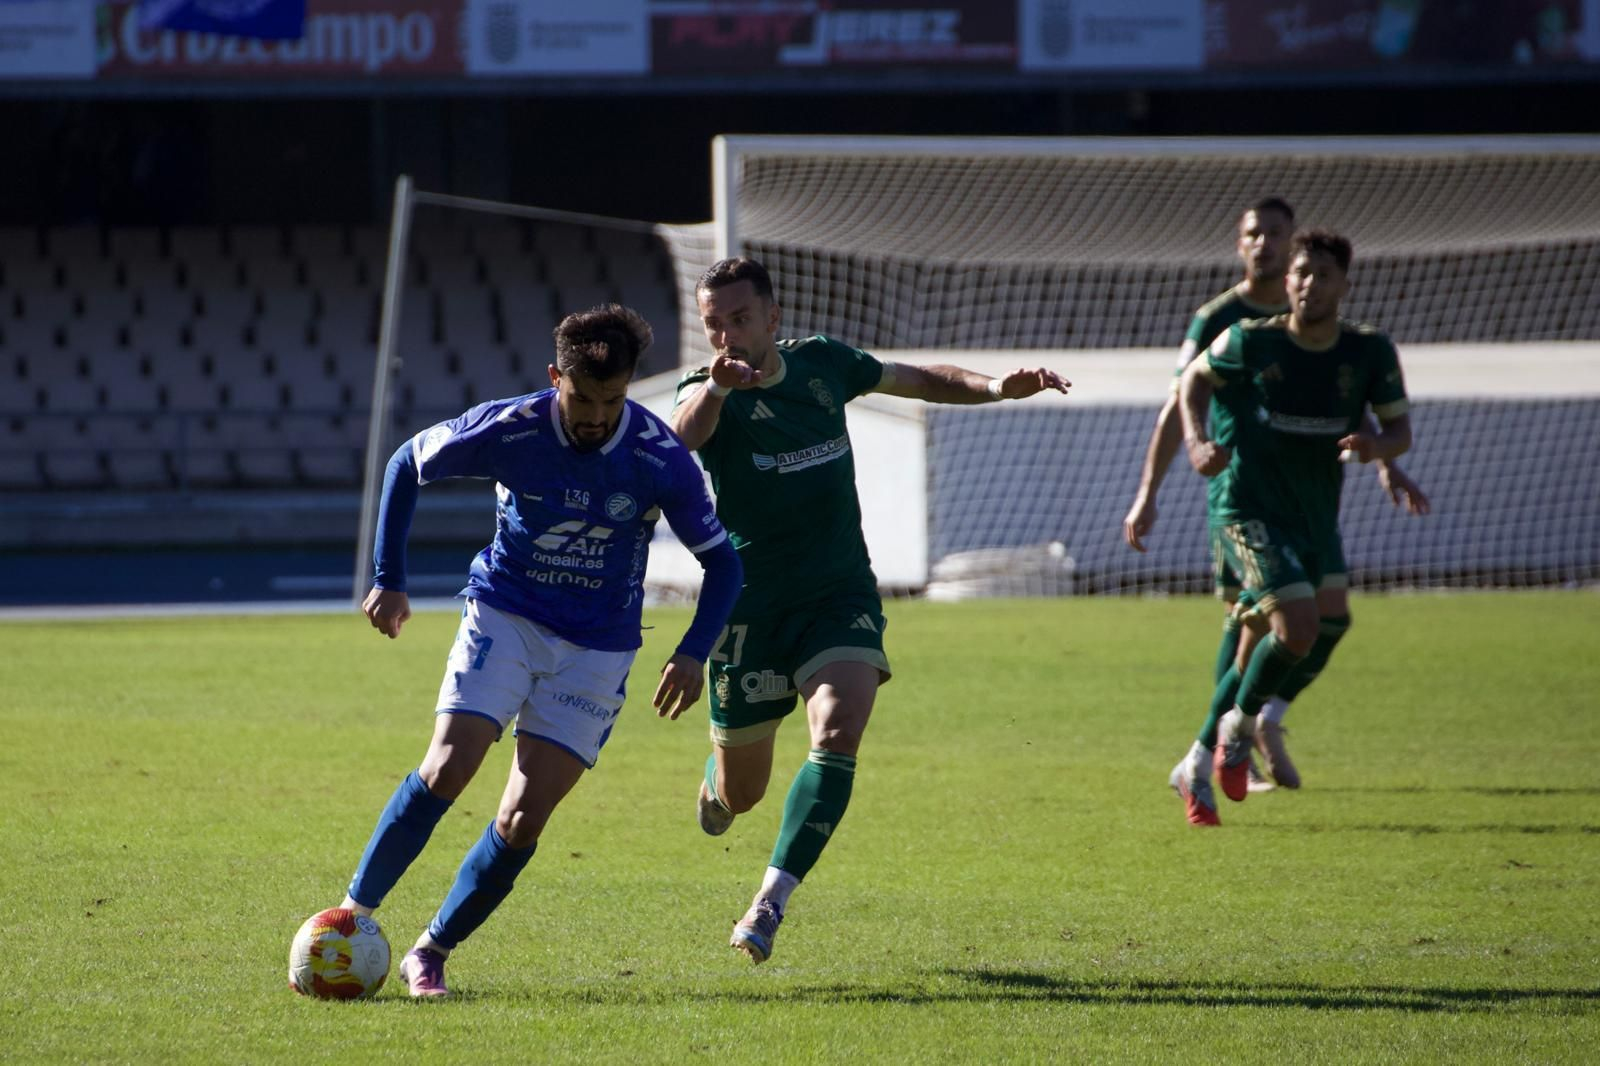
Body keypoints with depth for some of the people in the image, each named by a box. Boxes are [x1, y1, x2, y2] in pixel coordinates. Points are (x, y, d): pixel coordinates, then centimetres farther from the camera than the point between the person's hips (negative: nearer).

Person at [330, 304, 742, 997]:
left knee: (523, 821, -8)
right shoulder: (507, 429, -16)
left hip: (596, 649, 0)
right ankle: (353, 913, -8)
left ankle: (430, 953, 8)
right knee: (448, 769, -21)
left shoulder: (661, 460, -16)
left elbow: (721, 560, -4)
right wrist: (389, 580, -1)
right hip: (504, 615, 0)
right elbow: (407, 464, 2)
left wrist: (694, 654, -18)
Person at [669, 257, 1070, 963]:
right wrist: (715, 387, -60)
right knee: (741, 792, 9)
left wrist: (996, 389, 1)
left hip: (840, 595, 2)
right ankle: (716, 781, 49)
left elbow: (922, 381, 19)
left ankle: (772, 901, -27)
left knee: (838, 732, -26)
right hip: (748, 608, -2)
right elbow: (683, 436, -38)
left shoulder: (821, 363, 2)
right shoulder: (708, 394, -11)